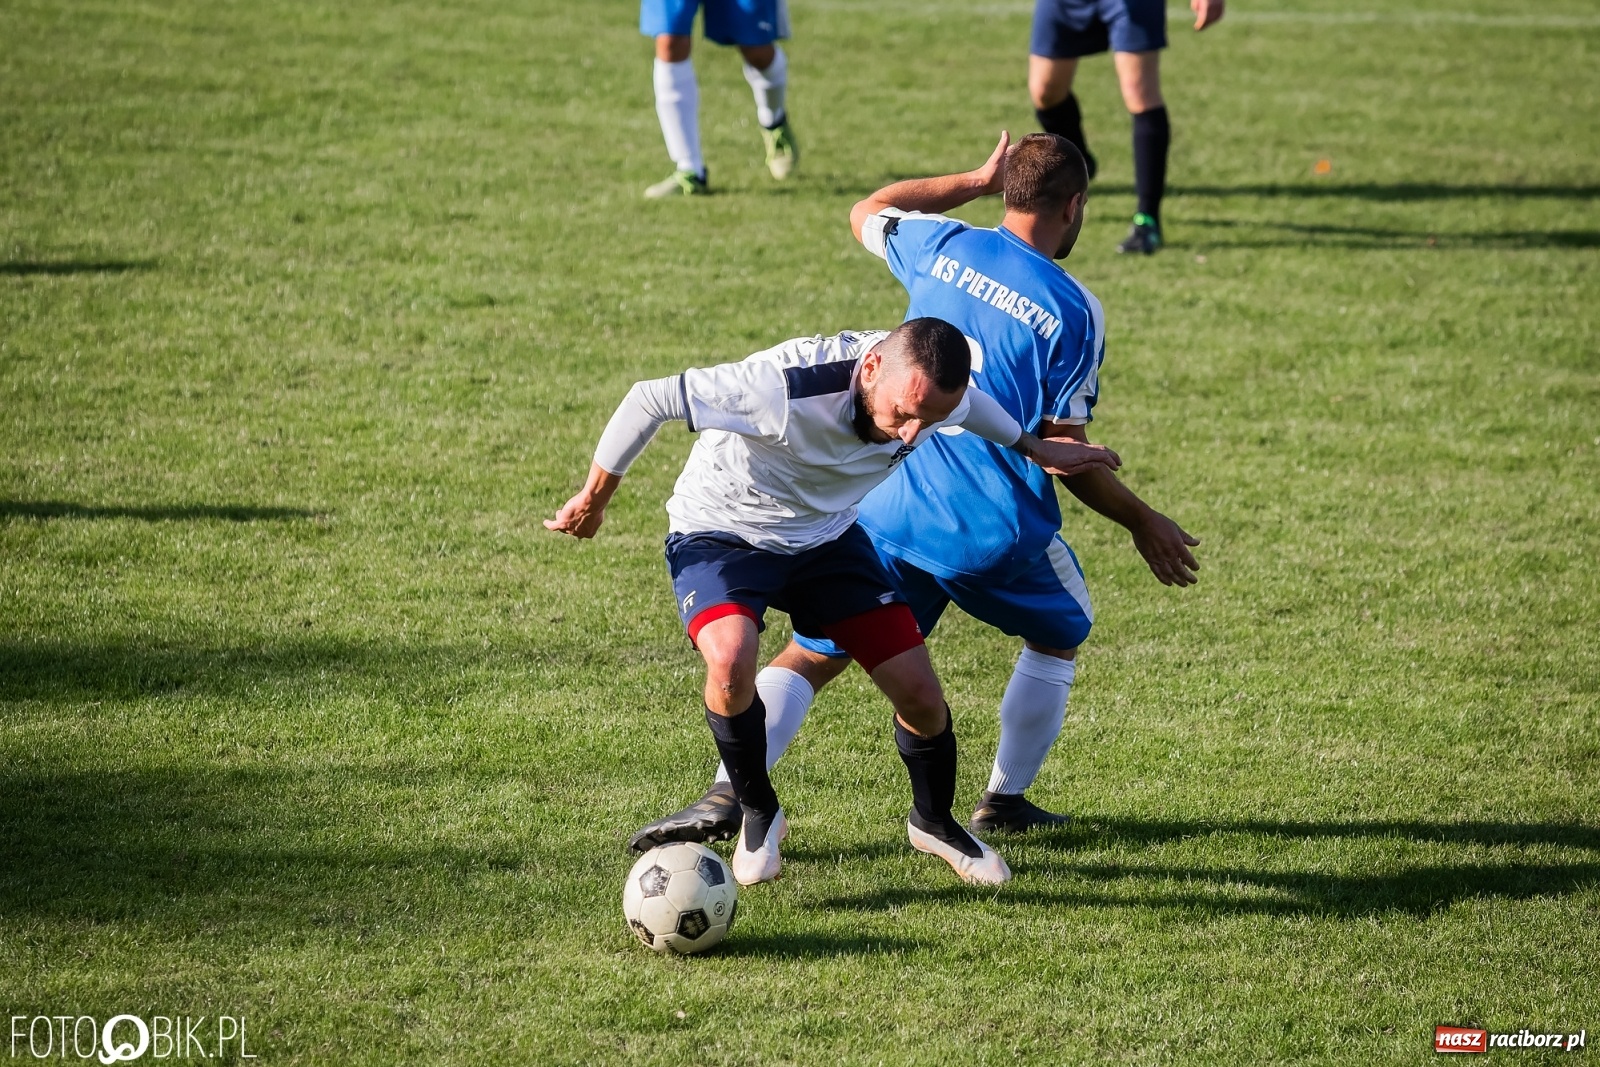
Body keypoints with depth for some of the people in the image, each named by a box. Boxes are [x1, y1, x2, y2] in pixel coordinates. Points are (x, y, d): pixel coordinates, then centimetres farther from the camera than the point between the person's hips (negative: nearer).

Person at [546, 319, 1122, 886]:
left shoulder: (929, 391, -21)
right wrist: (594, 498, -18)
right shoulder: (786, 387, -41)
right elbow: (648, 399, -31)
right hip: (721, 535, -5)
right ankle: (757, 816, -5)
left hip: (829, 536, 5)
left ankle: (933, 822, 29)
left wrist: (1033, 448, 21)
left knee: (921, 696, -2)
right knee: (731, 664, -33)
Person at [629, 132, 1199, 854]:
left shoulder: (945, 246, 4)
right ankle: (1004, 802, 27)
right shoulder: (1074, 309, -6)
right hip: (997, 525, -2)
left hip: (885, 508, 2)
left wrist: (978, 180, 33)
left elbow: (867, 213, 28)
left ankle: (726, 794, -16)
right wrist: (1143, 523, 8)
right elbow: (1065, 454, -5)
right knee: (1060, 636, 27)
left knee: (807, 658, 5)